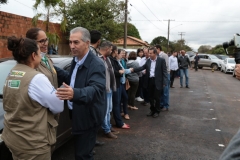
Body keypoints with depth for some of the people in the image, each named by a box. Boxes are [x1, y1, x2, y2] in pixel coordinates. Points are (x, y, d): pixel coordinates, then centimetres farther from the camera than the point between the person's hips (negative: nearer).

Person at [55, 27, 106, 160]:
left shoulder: (96, 64, -24)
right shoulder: (76, 60, 4)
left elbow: (96, 89, -37)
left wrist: (74, 93, -56)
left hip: (88, 117, -9)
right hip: (77, 114, 9)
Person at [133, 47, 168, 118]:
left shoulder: (161, 60, -6)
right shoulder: (148, 60, 8)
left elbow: (164, 71, -7)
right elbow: (142, 67, 4)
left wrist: (164, 82, -13)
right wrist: (133, 70, -10)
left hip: (157, 81, -5)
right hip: (150, 81, 5)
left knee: (157, 97, 4)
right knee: (151, 97, 13)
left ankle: (157, 111, 20)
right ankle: (152, 110, 29)